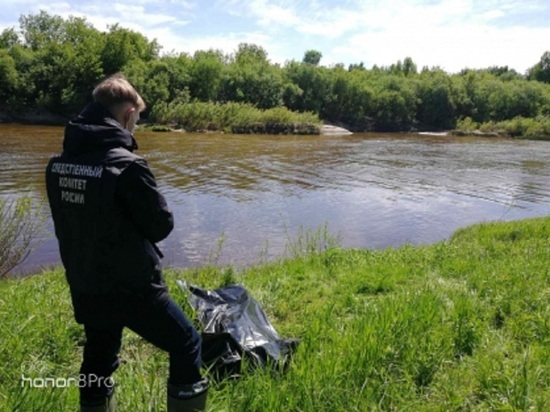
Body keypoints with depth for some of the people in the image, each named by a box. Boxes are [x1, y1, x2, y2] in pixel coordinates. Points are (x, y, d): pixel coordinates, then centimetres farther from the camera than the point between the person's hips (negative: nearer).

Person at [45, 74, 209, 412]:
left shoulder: (59, 163, 0)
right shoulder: (127, 165, -21)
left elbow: (76, 220, 11)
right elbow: (161, 225, -13)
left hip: (84, 287, 7)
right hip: (132, 286, -7)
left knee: (97, 364, 22)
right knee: (187, 346, 12)